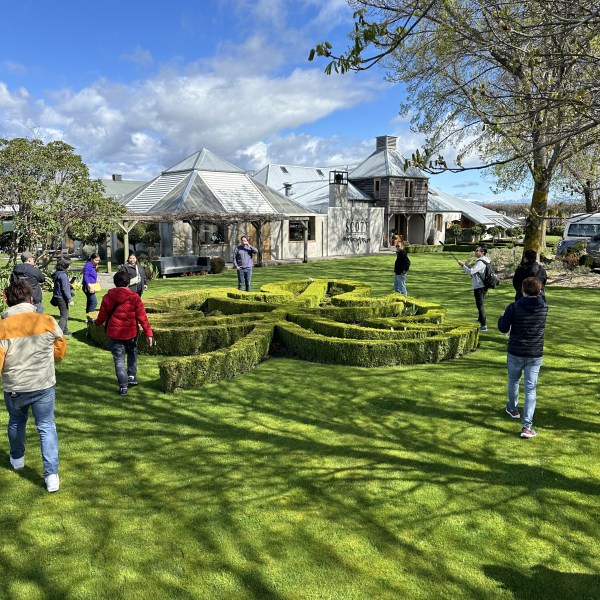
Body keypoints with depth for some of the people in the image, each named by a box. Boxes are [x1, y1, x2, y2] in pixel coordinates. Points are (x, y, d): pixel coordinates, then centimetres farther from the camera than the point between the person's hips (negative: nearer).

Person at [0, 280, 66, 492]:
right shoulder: (48, 322, -10)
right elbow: (60, 351, 3)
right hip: (44, 386, 0)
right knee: (46, 427, 8)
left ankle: (17, 459, 47)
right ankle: (51, 475, 2)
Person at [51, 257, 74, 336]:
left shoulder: (57, 273, 8)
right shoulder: (63, 275, -20)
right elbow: (65, 289, -21)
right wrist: (70, 300, -18)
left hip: (57, 296, 10)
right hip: (62, 298, -10)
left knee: (64, 315, 22)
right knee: (64, 316, -5)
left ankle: (65, 330, 33)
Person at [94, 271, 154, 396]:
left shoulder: (108, 296, -4)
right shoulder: (134, 297, -9)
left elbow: (103, 315, 4)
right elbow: (142, 317, -10)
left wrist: (97, 322, 26)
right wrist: (149, 333, -7)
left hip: (114, 333, 0)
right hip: (131, 333, 0)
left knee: (119, 359, 6)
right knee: (132, 353, 26)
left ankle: (123, 386, 5)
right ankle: (132, 376, 24)